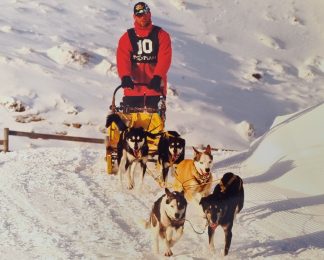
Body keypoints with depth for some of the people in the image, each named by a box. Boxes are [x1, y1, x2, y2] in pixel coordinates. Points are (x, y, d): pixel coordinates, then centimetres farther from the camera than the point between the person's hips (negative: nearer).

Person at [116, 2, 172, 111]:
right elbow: (122, 60, -4)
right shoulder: (127, 37, 9)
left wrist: (157, 77, -24)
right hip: (133, 88, 1)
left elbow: (164, 59, -8)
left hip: (155, 87, -1)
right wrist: (125, 77, -24)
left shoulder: (161, 35, 6)